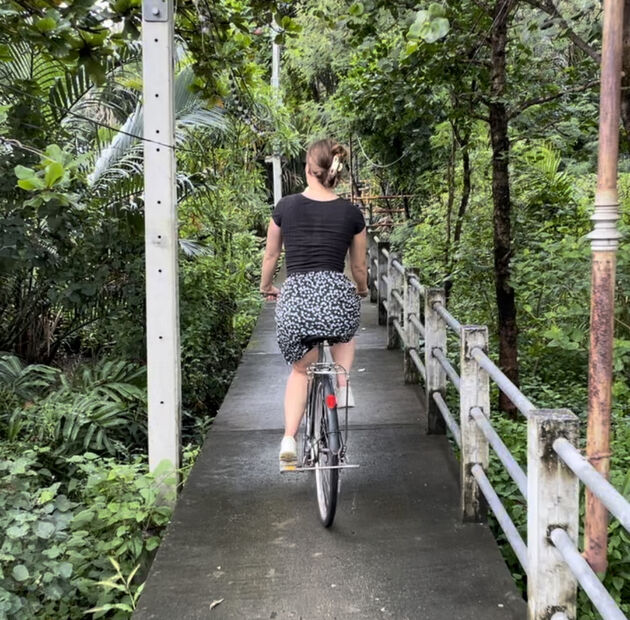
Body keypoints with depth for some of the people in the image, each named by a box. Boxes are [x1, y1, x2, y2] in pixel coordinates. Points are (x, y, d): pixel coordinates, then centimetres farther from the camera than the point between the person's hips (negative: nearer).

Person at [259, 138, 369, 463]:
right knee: (344, 334, 38)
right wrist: (362, 290, 35)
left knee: (300, 369, 23)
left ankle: (289, 439, 11)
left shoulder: (286, 206, 3)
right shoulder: (351, 213, 4)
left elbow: (271, 256, 15)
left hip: (294, 298, 0)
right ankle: (342, 386, 17)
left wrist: (265, 287, 34)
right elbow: (359, 267, 14)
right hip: (337, 295, 0)